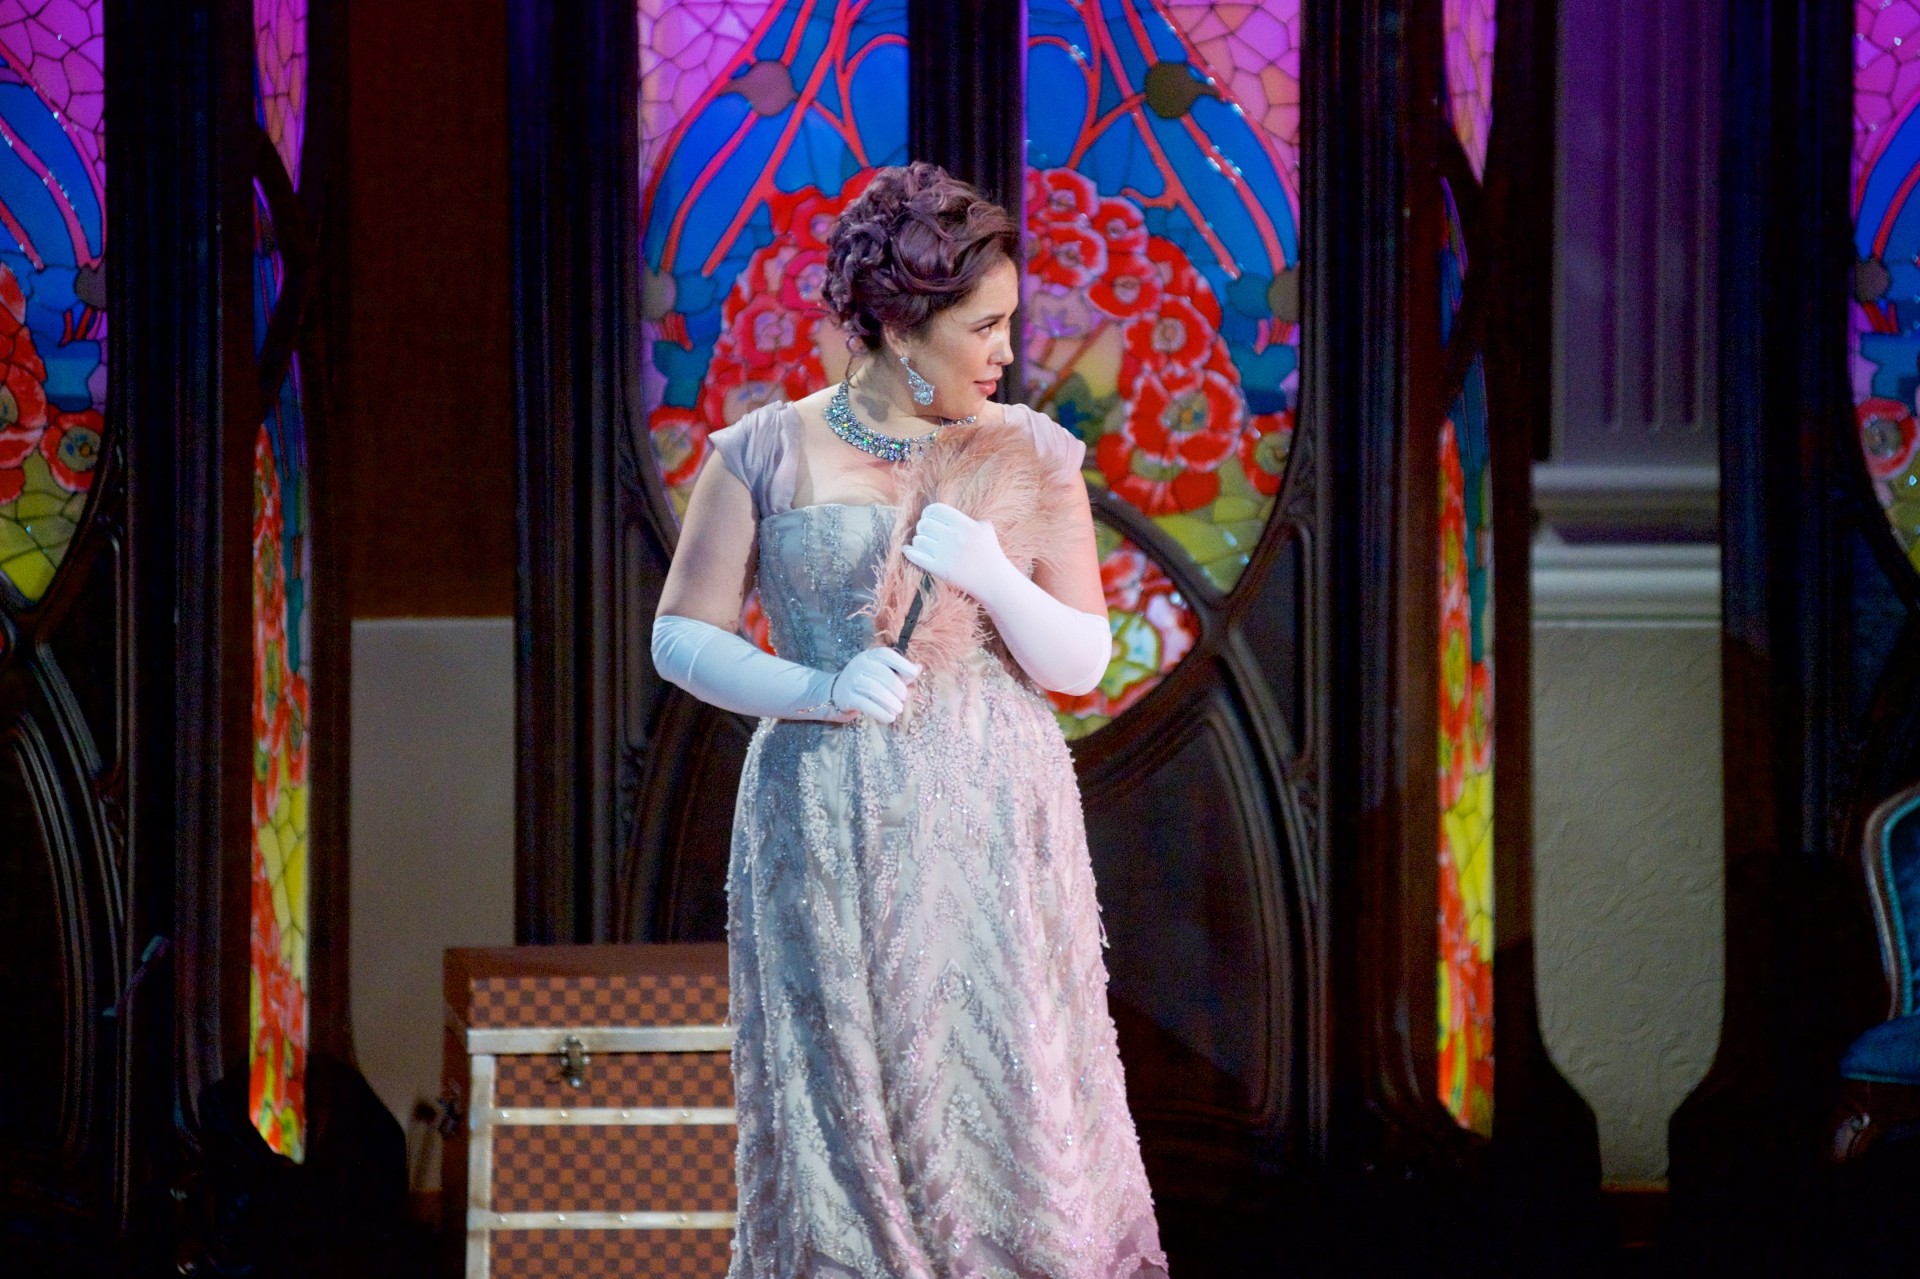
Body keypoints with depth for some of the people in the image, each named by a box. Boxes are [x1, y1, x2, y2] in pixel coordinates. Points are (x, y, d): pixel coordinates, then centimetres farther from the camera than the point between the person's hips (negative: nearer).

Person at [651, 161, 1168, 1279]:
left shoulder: (1029, 454, 6)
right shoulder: (770, 455, 1)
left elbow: (1083, 661, 4)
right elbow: (683, 637, 3)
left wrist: (992, 577, -15)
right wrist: (820, 691, -13)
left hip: (995, 825, 1)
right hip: (829, 837, -1)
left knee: (1006, 1102, -2)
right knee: (845, 1110, 0)